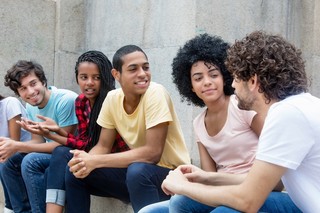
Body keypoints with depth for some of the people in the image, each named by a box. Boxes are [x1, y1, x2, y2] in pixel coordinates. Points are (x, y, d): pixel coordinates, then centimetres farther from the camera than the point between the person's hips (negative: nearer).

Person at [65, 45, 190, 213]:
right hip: (137, 174, 6)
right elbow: (103, 146, 4)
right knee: (76, 171, -7)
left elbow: (152, 153, -25)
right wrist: (86, 159, -21)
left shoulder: (155, 93, -20)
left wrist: (96, 161, -25)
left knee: (136, 171, -36)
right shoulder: (112, 98, -3)